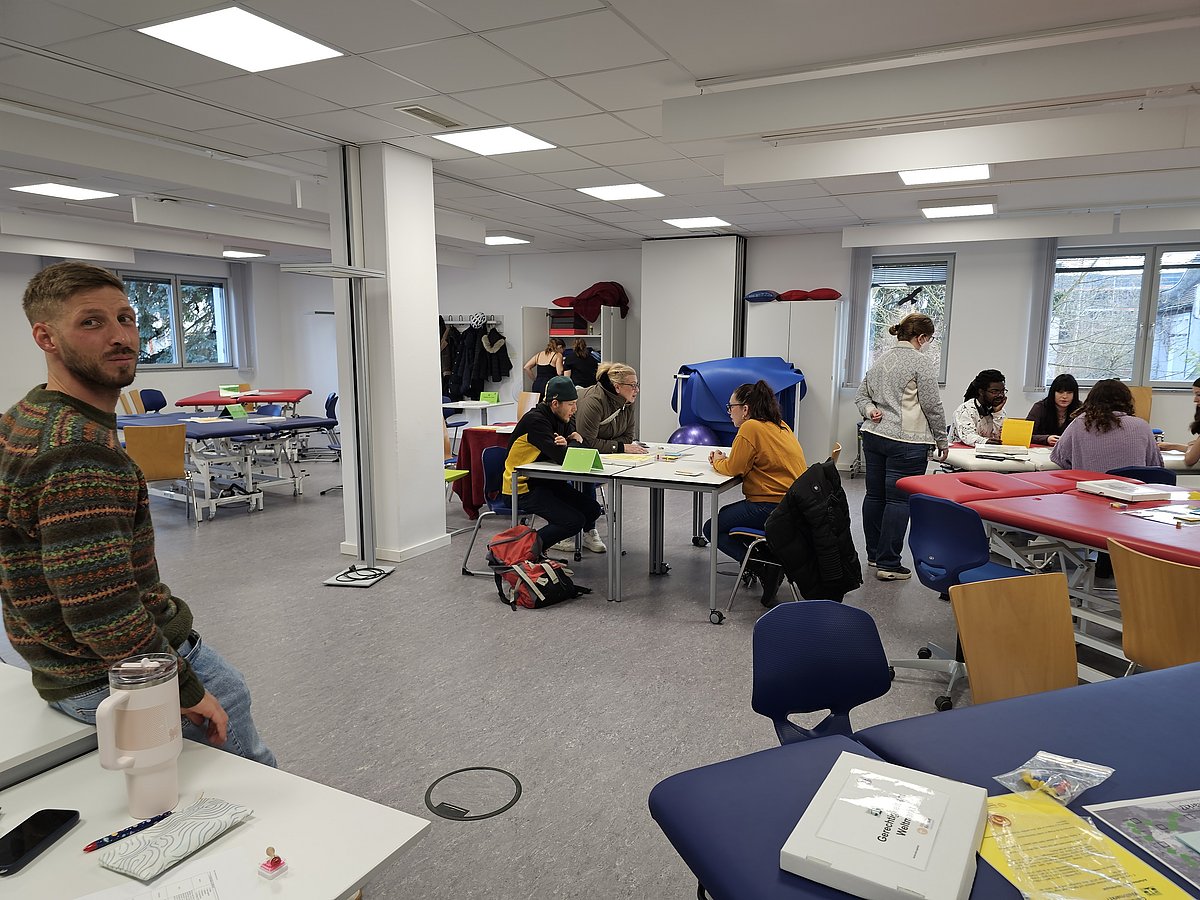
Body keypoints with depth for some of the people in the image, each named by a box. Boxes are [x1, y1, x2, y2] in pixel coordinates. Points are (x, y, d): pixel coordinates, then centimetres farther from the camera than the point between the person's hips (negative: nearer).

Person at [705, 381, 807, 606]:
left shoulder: (751, 428, -14)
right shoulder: (780, 426, 14)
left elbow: (733, 468, -11)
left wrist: (717, 461, 10)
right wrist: (724, 460, 10)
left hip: (774, 507, -10)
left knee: (712, 528, 3)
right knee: (725, 513, 26)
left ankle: (765, 569, -4)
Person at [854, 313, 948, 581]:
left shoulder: (880, 361, 14)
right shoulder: (921, 362, -8)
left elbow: (861, 395, 17)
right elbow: (933, 406, -8)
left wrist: (870, 411, 0)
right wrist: (942, 440, 2)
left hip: (873, 436, 8)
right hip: (906, 441, -7)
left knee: (875, 495, 13)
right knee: (899, 500, -4)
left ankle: (874, 554, 25)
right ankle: (888, 564, -2)